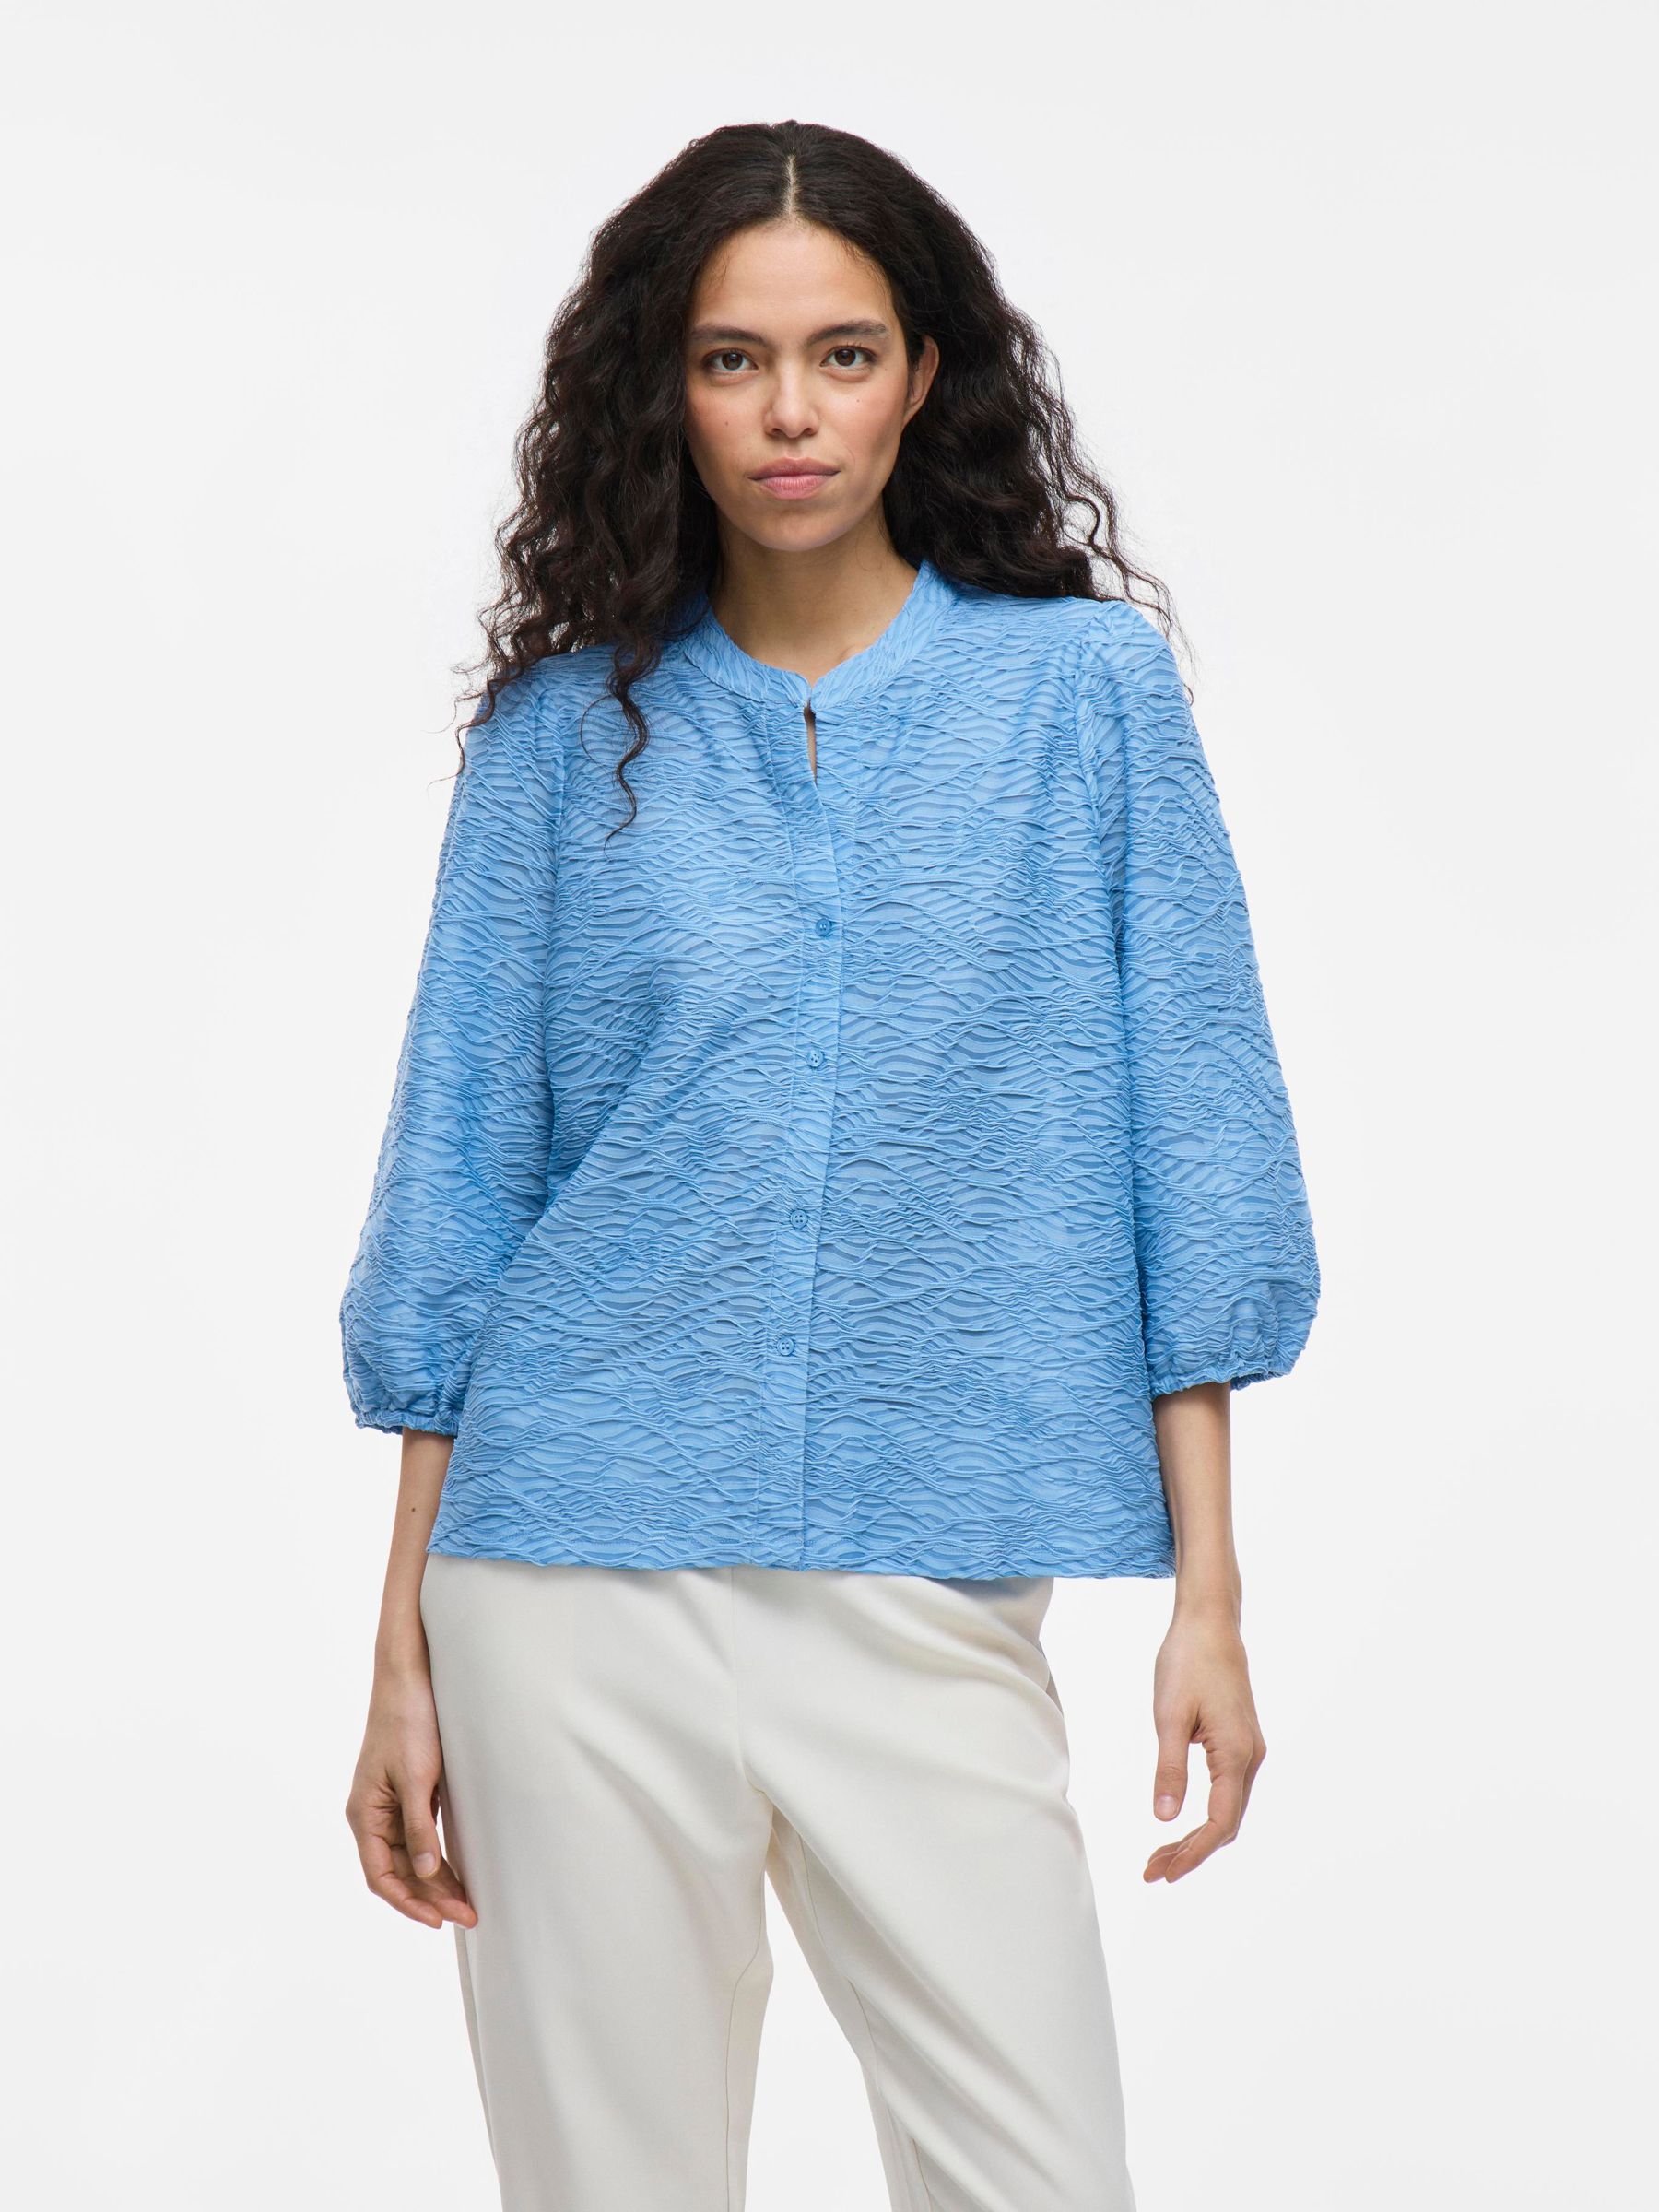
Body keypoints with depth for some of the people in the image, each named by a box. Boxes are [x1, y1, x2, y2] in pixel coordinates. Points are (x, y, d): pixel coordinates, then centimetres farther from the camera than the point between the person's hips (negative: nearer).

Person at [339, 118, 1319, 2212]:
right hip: (580, 1579, 1)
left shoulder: (1089, 686, 3)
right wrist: (404, 1650, 5)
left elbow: (1186, 1146, 3)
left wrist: (1208, 1591, -2)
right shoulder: (567, 731, 5)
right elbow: (460, 1178, 7)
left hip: (933, 1597, 0)